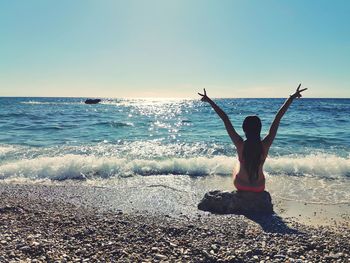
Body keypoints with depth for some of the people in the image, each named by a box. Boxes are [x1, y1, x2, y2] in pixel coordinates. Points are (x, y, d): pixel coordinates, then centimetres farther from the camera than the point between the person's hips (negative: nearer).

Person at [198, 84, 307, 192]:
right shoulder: (265, 145, -24)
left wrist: (209, 101, -23)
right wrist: (291, 98, -16)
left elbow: (225, 119, -25)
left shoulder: (240, 145, -26)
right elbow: (278, 118, -21)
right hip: (259, 188, 1)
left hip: (240, 185, -1)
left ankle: (242, 192, 49)